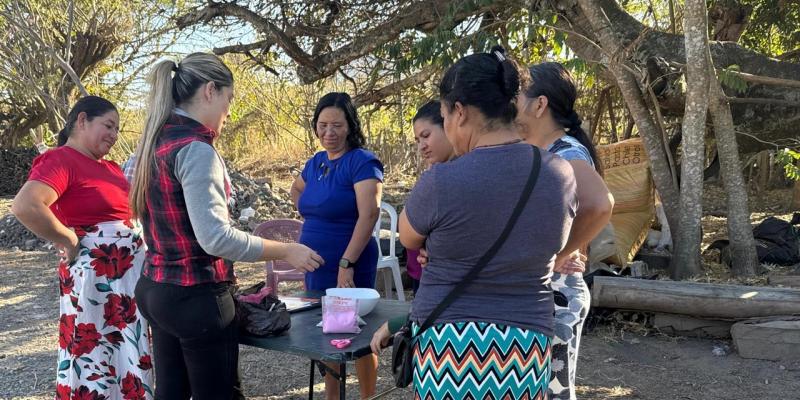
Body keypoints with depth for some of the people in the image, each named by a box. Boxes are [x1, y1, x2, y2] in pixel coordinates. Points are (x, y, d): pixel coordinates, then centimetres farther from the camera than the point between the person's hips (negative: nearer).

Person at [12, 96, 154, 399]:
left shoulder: (110, 167, 14)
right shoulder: (61, 160, -12)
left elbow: (125, 210, 29)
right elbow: (24, 207, -29)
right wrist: (68, 242, -18)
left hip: (131, 275, 9)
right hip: (95, 278, -8)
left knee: (128, 359, 17)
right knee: (95, 362, 3)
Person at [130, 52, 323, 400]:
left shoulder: (155, 141, 8)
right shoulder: (195, 148, -20)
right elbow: (215, 238, -27)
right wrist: (286, 251, -19)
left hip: (156, 289, 9)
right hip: (195, 297, -9)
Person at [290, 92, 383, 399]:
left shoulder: (362, 162, -15)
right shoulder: (315, 163, 8)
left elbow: (369, 214, -25)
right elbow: (296, 190, 29)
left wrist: (347, 264, -29)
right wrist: (309, 217, 11)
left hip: (348, 268, -7)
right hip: (314, 265, 8)